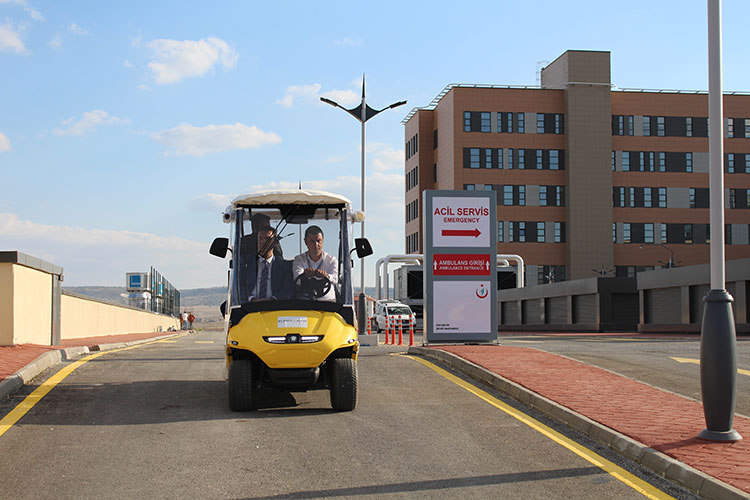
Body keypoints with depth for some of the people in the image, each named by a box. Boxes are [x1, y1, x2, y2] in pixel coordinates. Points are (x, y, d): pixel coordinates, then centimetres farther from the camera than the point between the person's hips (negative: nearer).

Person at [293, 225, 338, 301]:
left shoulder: (331, 260, 5)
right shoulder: (299, 259, 7)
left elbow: (335, 279, -14)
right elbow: (297, 277, -14)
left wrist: (327, 276, -38)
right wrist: (304, 275, -38)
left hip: (327, 300, 0)